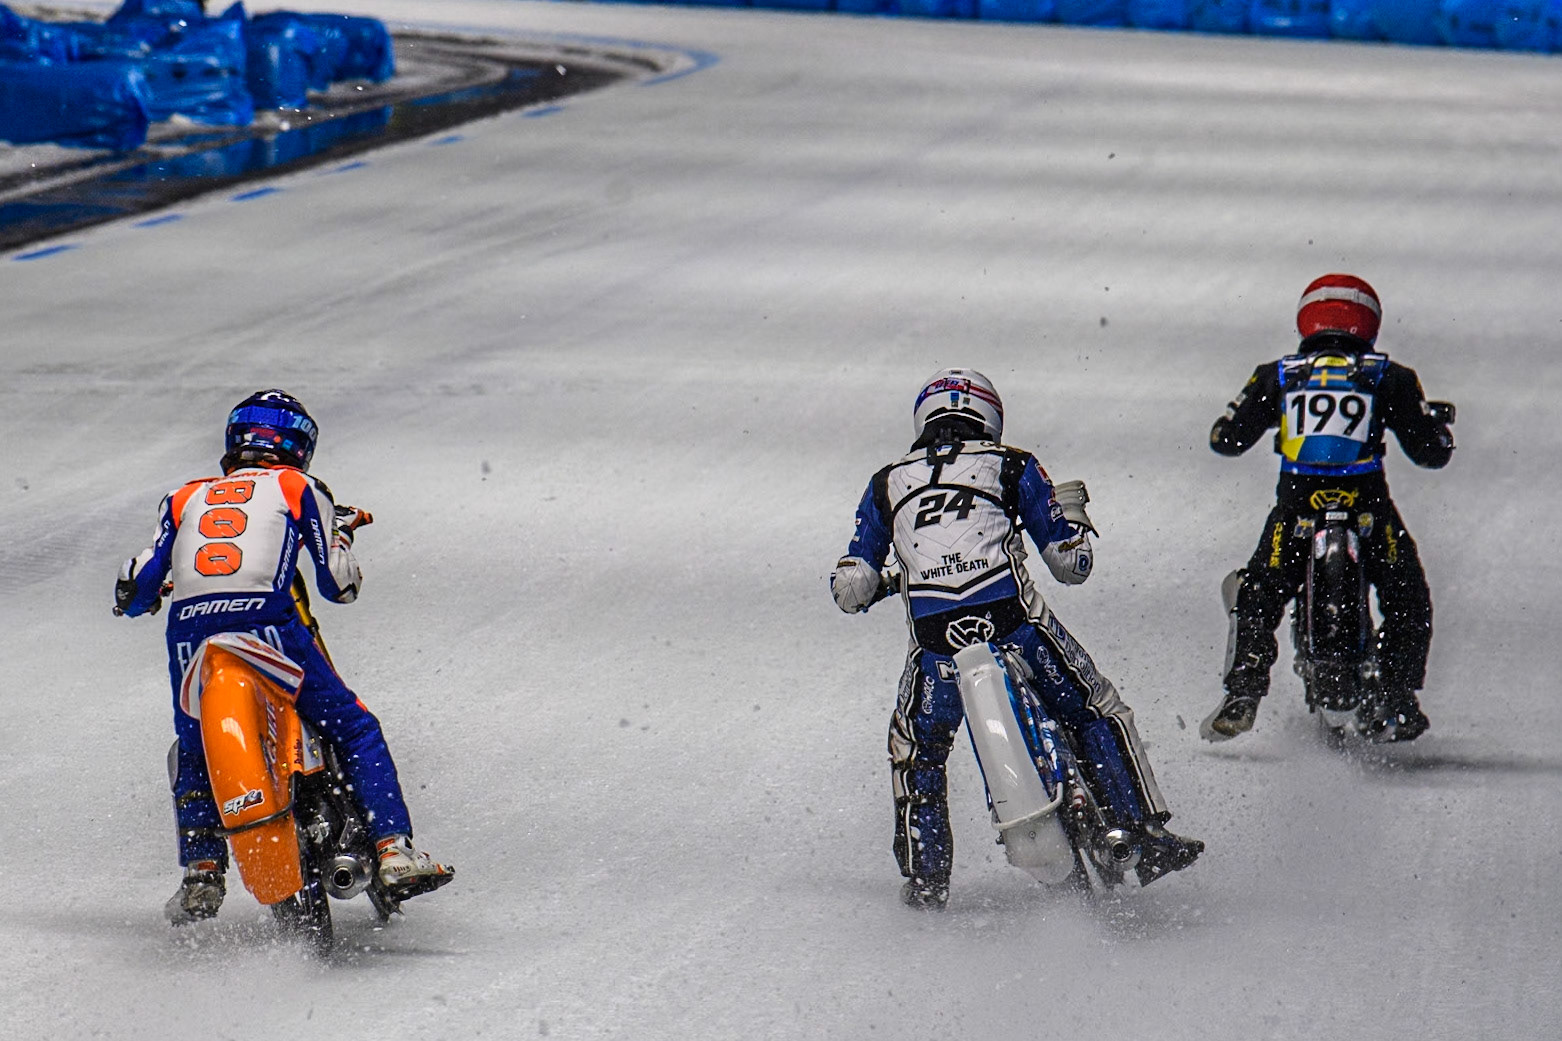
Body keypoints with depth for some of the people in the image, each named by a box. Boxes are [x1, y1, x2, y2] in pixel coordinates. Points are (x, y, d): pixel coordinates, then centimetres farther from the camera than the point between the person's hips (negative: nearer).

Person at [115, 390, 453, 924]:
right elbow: (340, 586, 14)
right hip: (268, 624, -3)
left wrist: (139, 595, 42)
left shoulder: (186, 498, 25)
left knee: (192, 755, 24)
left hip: (190, 630, 3)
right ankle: (394, 849, 0)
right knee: (355, 729, 12)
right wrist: (339, 535, 34)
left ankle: (200, 871, 8)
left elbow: (137, 588, 17)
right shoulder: (298, 488, 18)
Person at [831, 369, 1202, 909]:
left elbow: (851, 591, 17)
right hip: (1015, 621, -1)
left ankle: (925, 878, 15)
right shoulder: (1010, 466, 16)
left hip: (935, 639, 1)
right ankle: (1146, 834, 10)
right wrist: (1071, 514, 34)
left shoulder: (887, 484, 21)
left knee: (915, 751, 24)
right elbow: (1071, 565, 14)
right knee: (1099, 715, 18)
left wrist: (876, 585, 40)